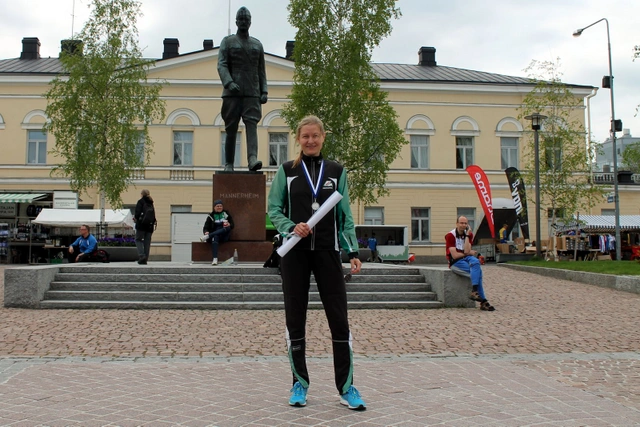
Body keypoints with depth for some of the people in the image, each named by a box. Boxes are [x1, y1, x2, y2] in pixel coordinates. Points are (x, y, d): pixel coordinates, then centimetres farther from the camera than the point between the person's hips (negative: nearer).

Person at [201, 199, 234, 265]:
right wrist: (206, 232, -22)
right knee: (214, 238, -38)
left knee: (227, 228, -33)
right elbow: (206, 227, 3)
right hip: (215, 234, -1)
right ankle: (215, 259, -51)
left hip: (225, 236, 1)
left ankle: (208, 236, -39)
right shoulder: (211, 216, 9)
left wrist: (229, 225, -15)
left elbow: (232, 225, 11)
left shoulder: (226, 214, 13)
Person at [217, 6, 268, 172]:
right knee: (231, 129, 1)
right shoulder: (227, 42, 9)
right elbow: (221, 65, -3)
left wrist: (264, 91, 4)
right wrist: (229, 83, -21)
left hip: (252, 93, 1)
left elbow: (261, 71, 16)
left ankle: (252, 159, -28)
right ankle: (228, 163, 7)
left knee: (252, 125, -15)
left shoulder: (257, 45, 18)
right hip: (232, 93, -1)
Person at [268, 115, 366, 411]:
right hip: (295, 252, 0)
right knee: (295, 318, 5)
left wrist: (353, 251, 1)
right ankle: (299, 384, 19)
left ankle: (346, 387, 7)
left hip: (327, 251, 0)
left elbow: (345, 216, 9)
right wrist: (291, 227, -15)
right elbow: (274, 209, 5)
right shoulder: (286, 171, 6)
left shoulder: (337, 172, 9)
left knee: (339, 318, -3)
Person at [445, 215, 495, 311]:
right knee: (477, 271, -25)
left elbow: (467, 251, -9)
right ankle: (483, 301, -27)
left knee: (475, 261, -29)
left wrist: (467, 235, -10)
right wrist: (469, 253, -3)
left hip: (466, 258, 5)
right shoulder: (450, 235, -8)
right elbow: (454, 255, -15)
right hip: (455, 263, -5)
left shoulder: (469, 234, 8)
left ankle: (474, 292, -31)